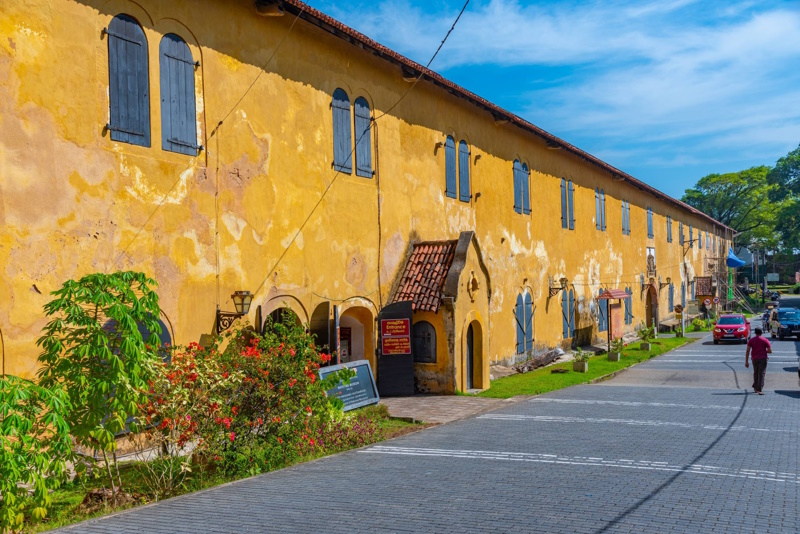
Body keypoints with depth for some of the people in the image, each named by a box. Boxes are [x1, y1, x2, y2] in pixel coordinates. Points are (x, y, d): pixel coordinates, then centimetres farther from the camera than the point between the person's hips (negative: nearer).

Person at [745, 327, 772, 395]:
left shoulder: (751, 340, 5)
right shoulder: (765, 340, -1)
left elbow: (747, 351, -2)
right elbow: (770, 351, -5)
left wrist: (746, 361, 0)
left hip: (754, 359, 3)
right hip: (763, 359, -3)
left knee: (755, 373, 18)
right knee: (761, 374, -5)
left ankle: (755, 387, 27)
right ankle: (760, 390, -13)